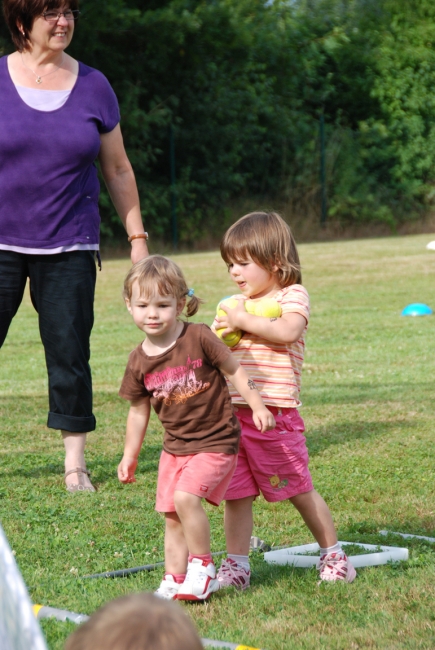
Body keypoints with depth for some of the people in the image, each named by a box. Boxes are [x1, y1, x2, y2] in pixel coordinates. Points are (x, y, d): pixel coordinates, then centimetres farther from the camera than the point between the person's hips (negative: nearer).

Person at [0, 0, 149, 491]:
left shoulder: (92, 87, 6)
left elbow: (118, 169, 13)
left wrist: (137, 237, 10)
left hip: (68, 248, 1)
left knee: (70, 355, 1)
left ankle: (75, 464, 11)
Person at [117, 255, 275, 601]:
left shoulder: (198, 338, -14)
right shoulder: (140, 361, 0)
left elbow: (234, 370, -3)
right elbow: (139, 410, 12)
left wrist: (258, 406, -11)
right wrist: (130, 455, 17)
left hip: (215, 441, -5)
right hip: (175, 446, 5)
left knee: (185, 497, -22)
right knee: (172, 516, 5)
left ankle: (203, 568, -5)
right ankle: (174, 580, 17)